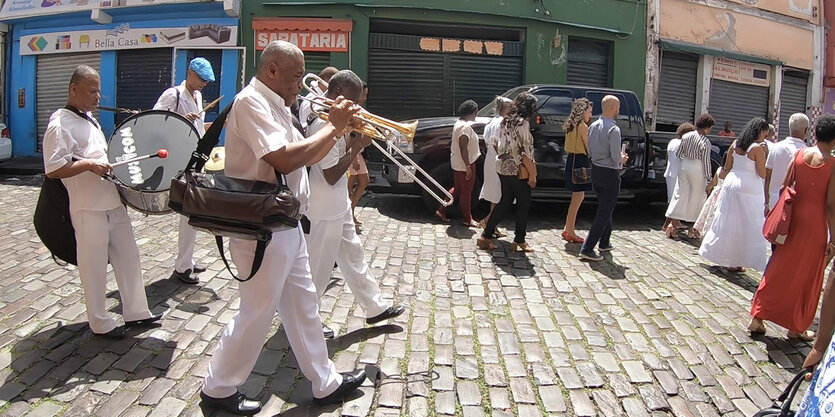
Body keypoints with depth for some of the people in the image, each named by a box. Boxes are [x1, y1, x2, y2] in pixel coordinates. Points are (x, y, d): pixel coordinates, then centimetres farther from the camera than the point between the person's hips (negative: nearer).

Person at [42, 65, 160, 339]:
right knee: (94, 267, 5)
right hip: (89, 209, -8)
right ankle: (100, 323, 20)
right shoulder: (60, 124, -14)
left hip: (113, 202, 8)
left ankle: (136, 312, 25)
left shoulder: (89, 119, 13)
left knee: (128, 258, 13)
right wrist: (88, 164, -26)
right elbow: (52, 170, -20)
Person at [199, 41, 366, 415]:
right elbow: (285, 159, -29)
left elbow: (307, 157, 19)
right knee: (257, 313, 4)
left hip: (285, 226, 10)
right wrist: (333, 126, -17)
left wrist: (339, 127, 6)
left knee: (302, 305, 16)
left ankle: (325, 383, 29)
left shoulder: (275, 106, 14)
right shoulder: (251, 101, -16)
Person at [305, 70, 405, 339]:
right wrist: (357, 148, -16)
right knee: (318, 267, 5)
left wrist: (353, 141, -2)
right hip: (324, 209, -10)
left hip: (338, 205, 10)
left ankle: (375, 307, 31)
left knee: (353, 256, 18)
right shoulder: (323, 123, -24)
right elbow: (332, 175, -25)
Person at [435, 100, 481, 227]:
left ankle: (441, 211, 24)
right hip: (464, 165, -10)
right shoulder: (465, 127, -22)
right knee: (466, 192, 3)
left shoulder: (459, 123, 10)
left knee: (457, 189, 20)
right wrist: (468, 167, -22)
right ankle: (467, 220, 16)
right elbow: (463, 148, -25)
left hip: (457, 164, 10)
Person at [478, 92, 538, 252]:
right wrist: (532, 174, -14)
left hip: (503, 168, 8)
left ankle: (486, 236, 13)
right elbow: (524, 151, -18)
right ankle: (519, 240, 14)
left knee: (505, 202, 14)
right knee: (523, 205, 6)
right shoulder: (522, 123, -15)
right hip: (518, 170, -8)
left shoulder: (506, 121, 11)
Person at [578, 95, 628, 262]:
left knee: (604, 209, 24)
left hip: (596, 171, 8)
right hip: (610, 174, -8)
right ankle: (587, 249, -6)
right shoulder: (613, 129, -19)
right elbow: (616, 157, -22)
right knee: (604, 212, -2)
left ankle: (604, 243, 36)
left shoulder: (593, 126, 5)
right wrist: (622, 159, 1)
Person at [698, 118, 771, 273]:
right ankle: (734, 263, 7)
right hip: (749, 189, -6)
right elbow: (763, 174, -10)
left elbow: (727, 168, 11)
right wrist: (764, 154, -4)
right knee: (747, 226, 4)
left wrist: (722, 176, 29)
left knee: (727, 222, 16)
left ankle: (719, 256, 25)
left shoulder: (735, 144, 5)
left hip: (731, 184, 6)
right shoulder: (757, 148, -12)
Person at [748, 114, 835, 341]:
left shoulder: (799, 154, -1)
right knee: (806, 277, 9)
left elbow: (785, 186, 2)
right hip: (815, 222, -4)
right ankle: (796, 327, 21)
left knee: (780, 268, 13)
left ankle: (757, 317, 15)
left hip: (793, 217, 4)